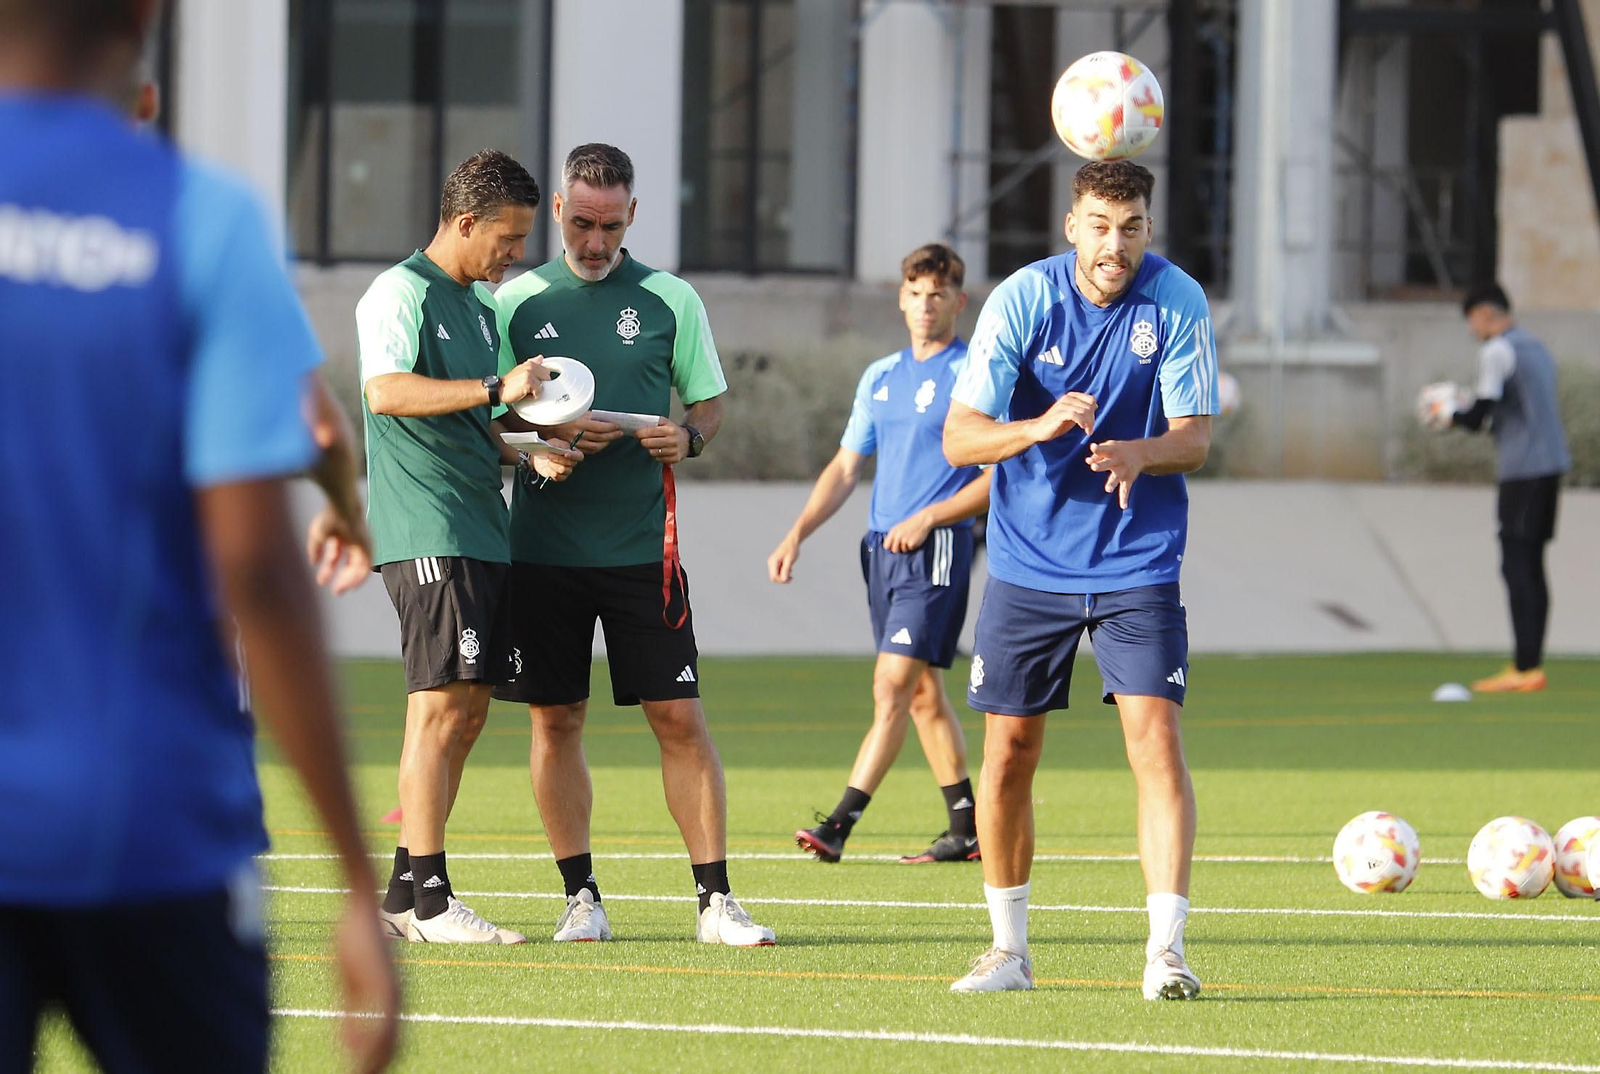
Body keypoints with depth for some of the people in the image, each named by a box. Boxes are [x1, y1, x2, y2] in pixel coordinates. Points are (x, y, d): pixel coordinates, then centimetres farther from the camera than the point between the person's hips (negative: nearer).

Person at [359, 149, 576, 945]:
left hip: (480, 534, 9)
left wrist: (530, 452, 12)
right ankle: (427, 900, -11)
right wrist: (497, 388, -27)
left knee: (467, 710, 8)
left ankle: (405, 894, 13)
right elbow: (386, 392, -23)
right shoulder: (402, 292, -8)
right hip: (426, 534, -9)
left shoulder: (480, 303, 21)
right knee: (442, 705, -11)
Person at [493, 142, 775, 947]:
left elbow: (710, 403, 12)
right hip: (542, 544, 1)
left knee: (679, 719, -4)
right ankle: (580, 897, 11)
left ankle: (715, 899, -1)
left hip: (641, 545, -1)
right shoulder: (516, 302, 6)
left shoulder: (670, 301, 6)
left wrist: (687, 437, -10)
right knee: (554, 721, 2)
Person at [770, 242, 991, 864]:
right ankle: (966, 830, 18)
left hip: (937, 549, -8)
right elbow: (845, 468, 19)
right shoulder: (880, 378, 16)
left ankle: (840, 825, -19)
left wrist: (928, 519, -17)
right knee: (924, 694, 11)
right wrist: (797, 534, 8)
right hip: (881, 548, 8)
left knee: (894, 685, -14)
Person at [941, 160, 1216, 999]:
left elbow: (1195, 437, -6)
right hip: (1028, 563, 1)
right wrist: (1040, 426, -32)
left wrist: (1137, 454, -28)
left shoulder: (1178, 303, -8)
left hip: (1137, 564, -1)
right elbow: (959, 437, -12)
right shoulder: (1021, 300, -9)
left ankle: (1166, 949, -17)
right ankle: (1009, 948, 21)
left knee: (1155, 740, -15)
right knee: (1008, 753, 4)